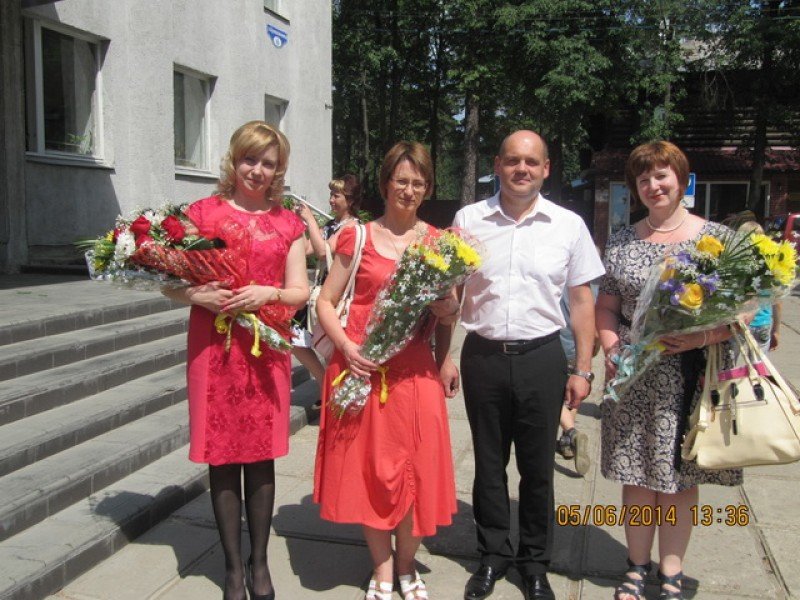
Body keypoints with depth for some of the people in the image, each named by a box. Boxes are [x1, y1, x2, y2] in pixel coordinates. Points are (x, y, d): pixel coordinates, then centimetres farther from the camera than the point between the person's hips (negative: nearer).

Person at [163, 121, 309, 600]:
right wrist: (198, 295, -16)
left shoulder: (287, 222, 9)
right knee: (222, 456, 6)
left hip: (267, 348, 2)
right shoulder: (203, 212, 4)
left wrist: (268, 293, -14)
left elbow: (300, 290, 6)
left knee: (262, 456, 8)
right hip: (214, 345, -1)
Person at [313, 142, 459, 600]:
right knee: (369, 464, 6)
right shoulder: (358, 237, 2)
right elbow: (326, 301, 2)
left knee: (416, 464, 5)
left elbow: (451, 315, 12)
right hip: (362, 365, -1)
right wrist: (346, 346, -14)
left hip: (415, 369, 2)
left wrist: (446, 307, -11)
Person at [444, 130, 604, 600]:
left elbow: (582, 300, 4)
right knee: (489, 463, 13)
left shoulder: (569, 225, 1)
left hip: (542, 357, 0)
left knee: (538, 467, 11)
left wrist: (583, 369, 0)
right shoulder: (469, 219, 1)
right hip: (483, 356, 1)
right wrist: (444, 357, 3)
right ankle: (493, 555, 32)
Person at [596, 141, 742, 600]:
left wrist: (701, 337, -17)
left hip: (690, 379, -2)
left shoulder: (717, 236, 0)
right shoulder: (622, 241, 7)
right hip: (632, 378, 2)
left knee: (679, 480, 8)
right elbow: (606, 307, 10)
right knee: (636, 476, 10)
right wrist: (610, 349, -6)